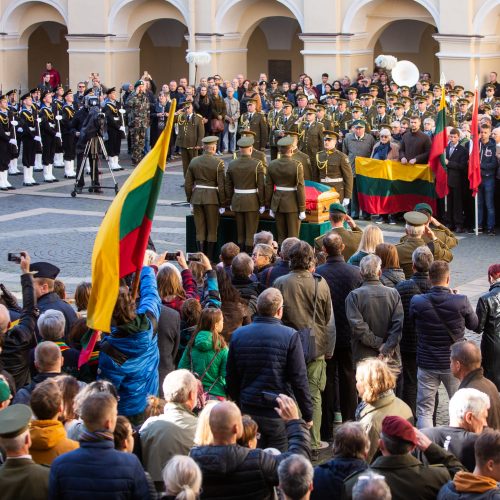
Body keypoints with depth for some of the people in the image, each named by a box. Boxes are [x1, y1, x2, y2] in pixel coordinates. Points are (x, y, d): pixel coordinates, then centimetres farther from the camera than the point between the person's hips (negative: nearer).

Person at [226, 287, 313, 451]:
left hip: (248, 411, 4)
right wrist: (307, 415, -1)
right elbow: (299, 380, -9)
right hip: (280, 412, -4)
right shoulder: (290, 336, -10)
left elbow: (231, 379, 9)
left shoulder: (238, 335, 3)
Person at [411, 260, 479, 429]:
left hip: (427, 364, 0)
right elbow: (473, 324, 1)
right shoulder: (461, 301, -17)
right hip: (455, 364, 0)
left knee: (424, 411, 8)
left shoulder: (417, 302, -15)